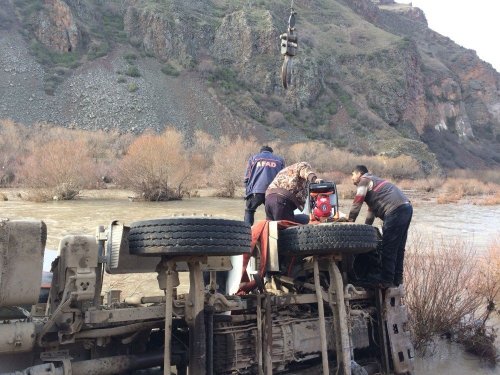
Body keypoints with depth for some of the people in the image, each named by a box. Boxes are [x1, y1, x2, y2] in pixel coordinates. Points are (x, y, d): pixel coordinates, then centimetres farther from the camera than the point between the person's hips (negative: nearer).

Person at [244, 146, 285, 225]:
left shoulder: (253, 158, 19)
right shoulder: (280, 159, 22)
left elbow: (247, 177, 12)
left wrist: (248, 191, 18)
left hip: (256, 191, -1)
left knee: (249, 211, 16)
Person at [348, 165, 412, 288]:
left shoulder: (364, 180, 4)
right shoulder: (374, 181, 32)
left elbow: (356, 204, -1)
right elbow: (372, 208, 34)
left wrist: (350, 222, 8)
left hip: (396, 211, -10)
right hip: (406, 208, 10)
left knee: (388, 248, -5)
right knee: (398, 248, 14)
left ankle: (386, 280, -1)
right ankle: (397, 279, 20)